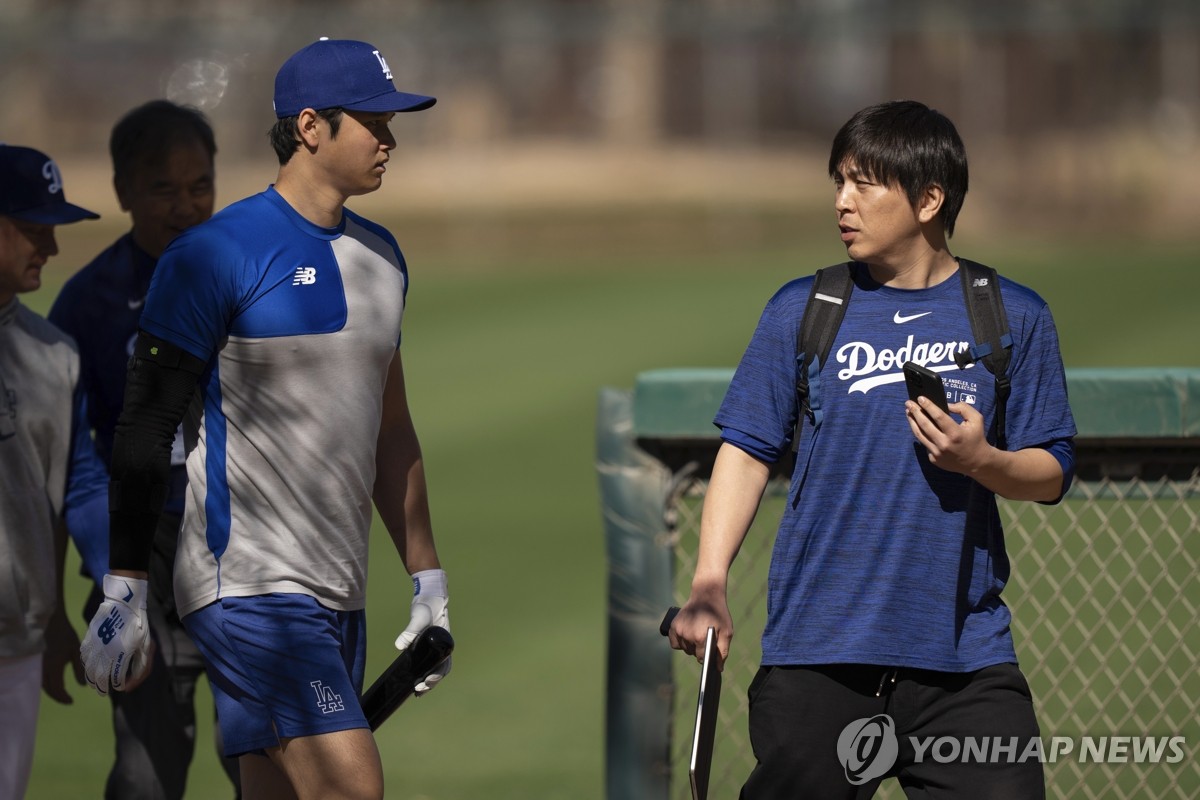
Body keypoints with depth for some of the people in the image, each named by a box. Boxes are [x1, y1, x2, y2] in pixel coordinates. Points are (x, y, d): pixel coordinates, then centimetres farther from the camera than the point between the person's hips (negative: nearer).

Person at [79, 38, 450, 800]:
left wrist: (428, 580, 23)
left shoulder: (381, 256, 16)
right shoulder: (216, 253, -9)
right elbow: (146, 430, -9)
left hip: (339, 593, 8)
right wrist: (124, 592, -13)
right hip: (247, 585, -8)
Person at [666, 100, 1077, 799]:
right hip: (816, 657, 1)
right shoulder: (801, 310, 6)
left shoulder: (1016, 317, 5)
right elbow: (747, 451, 6)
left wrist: (983, 461, -14)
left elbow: (1052, 474, 8)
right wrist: (710, 583, -7)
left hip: (966, 662, 0)